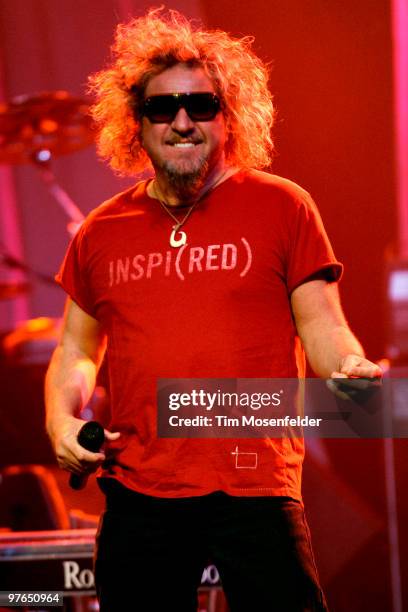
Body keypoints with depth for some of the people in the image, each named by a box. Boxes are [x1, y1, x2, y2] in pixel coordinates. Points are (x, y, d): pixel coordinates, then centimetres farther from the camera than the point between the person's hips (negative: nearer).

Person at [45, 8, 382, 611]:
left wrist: (350, 368, -20)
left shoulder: (281, 207, 3)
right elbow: (76, 350, 22)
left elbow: (322, 327, 1)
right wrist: (61, 420, 3)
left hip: (255, 491, -3)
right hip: (137, 493, 3)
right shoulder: (102, 233, 12)